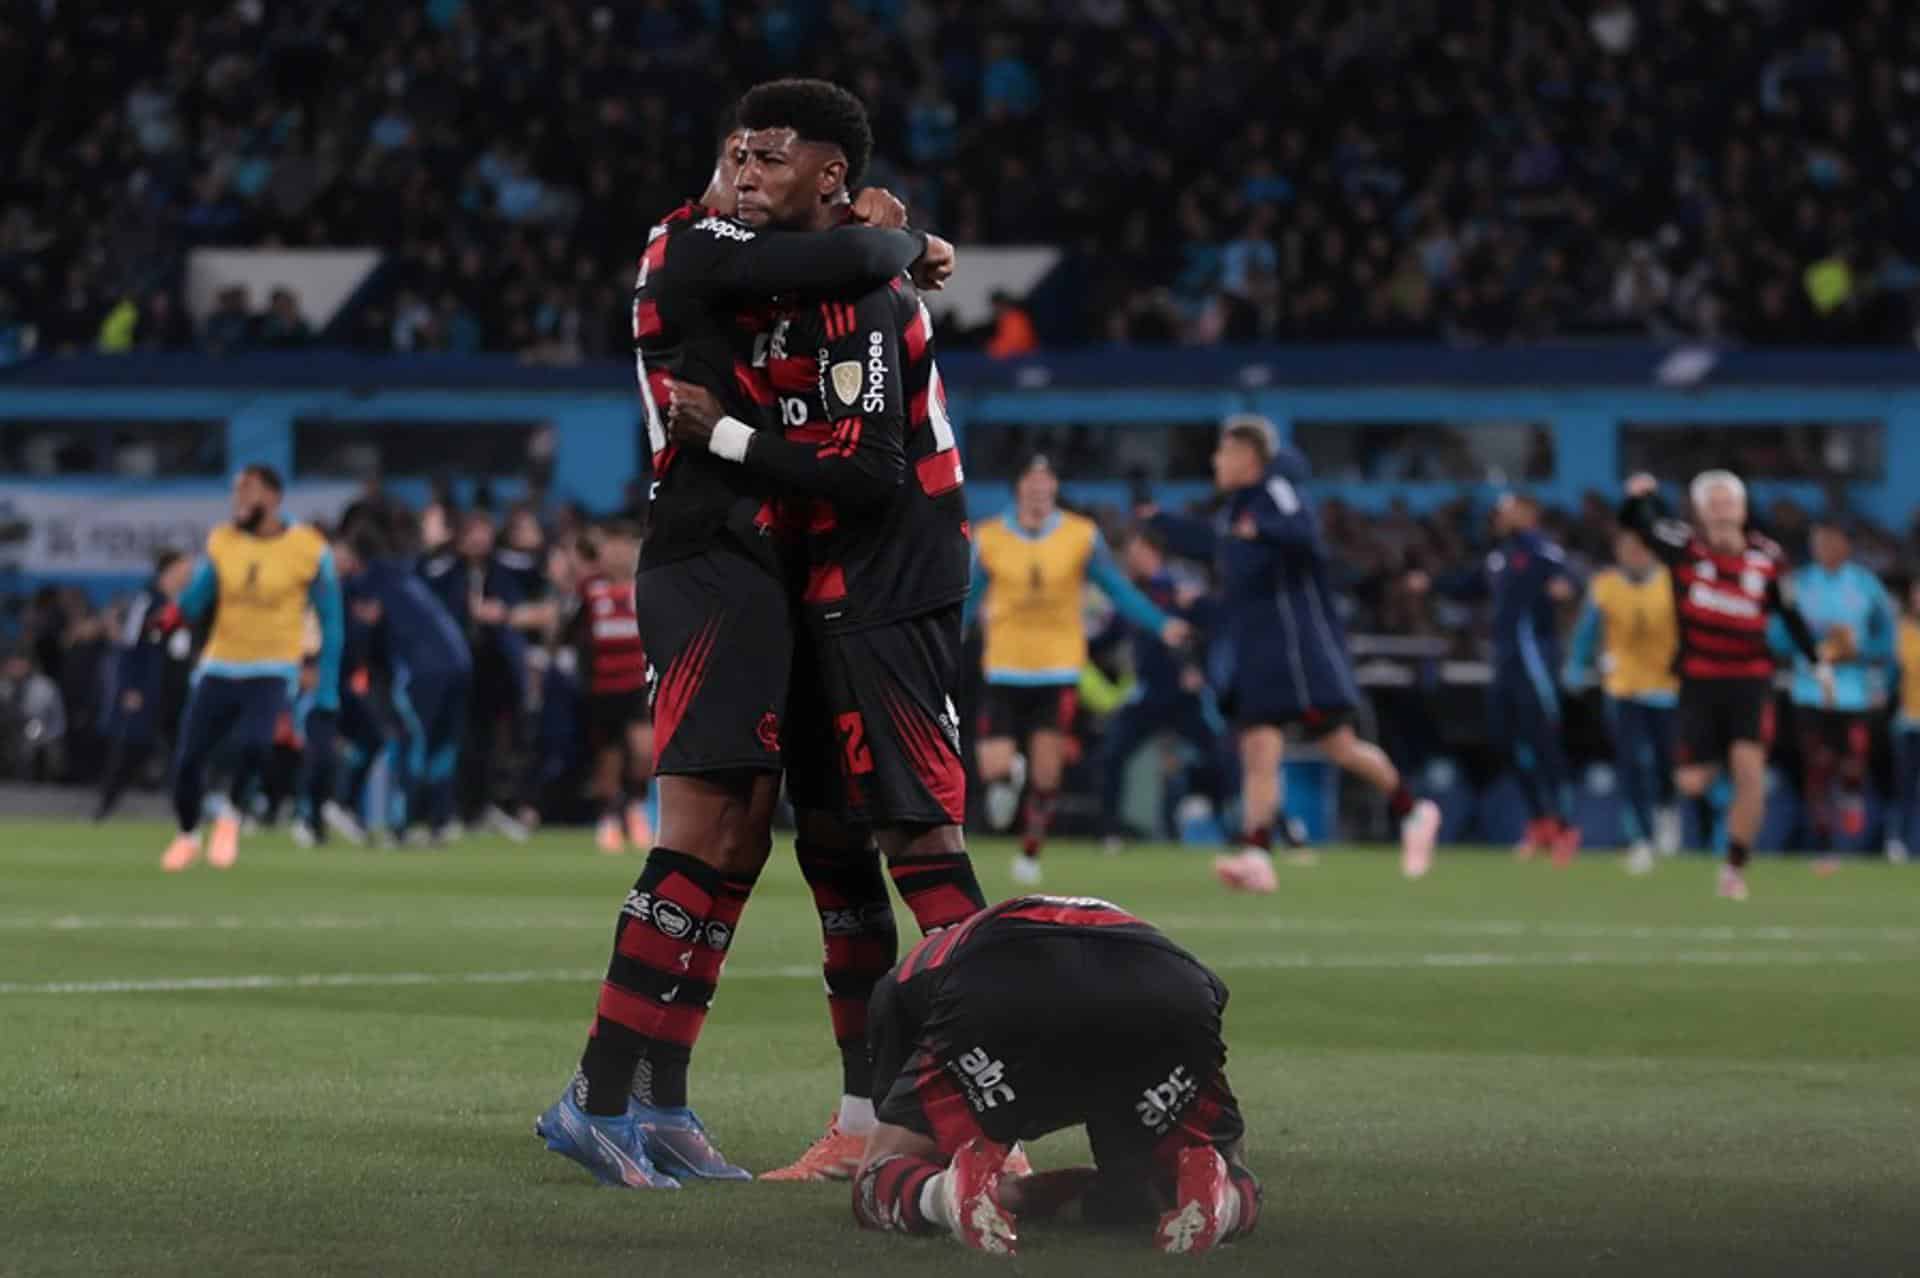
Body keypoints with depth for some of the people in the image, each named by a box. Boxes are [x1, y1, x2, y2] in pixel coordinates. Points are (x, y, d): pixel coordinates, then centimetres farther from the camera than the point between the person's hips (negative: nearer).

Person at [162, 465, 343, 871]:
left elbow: (330, 621, 1)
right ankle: (187, 835, 28)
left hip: (271, 672, -3)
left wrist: (327, 690, -1)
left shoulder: (309, 550, -7)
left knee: (252, 744, -29)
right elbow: (190, 606, 2)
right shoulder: (221, 542, 1)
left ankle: (230, 817, 1)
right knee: (188, 759, -1)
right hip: (219, 668, 3)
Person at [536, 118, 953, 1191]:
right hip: (715, 568, -10)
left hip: (744, 572, 10)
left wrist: (870, 234, 4)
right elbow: (851, 262, -22)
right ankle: (601, 1097, -11)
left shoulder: (712, 259, 22)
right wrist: (912, 244, -1)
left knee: (741, 840, 9)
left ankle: (660, 1103, 10)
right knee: (701, 834, -12)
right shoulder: (699, 248, -10)